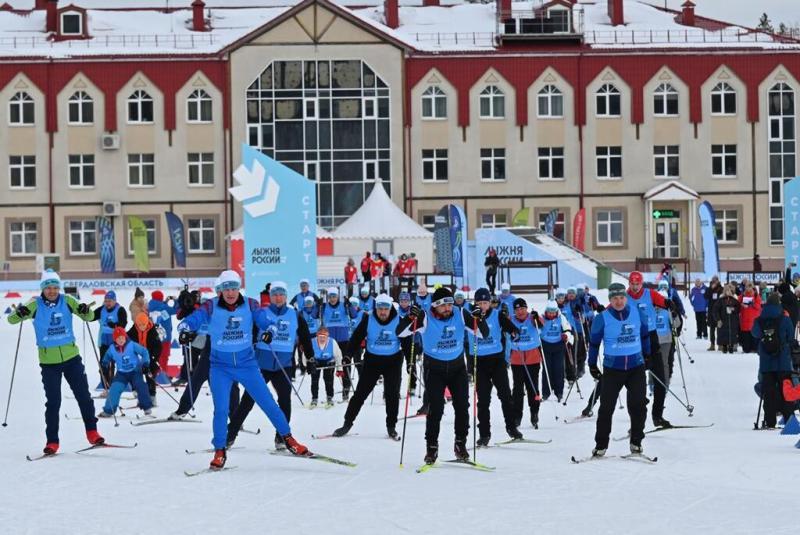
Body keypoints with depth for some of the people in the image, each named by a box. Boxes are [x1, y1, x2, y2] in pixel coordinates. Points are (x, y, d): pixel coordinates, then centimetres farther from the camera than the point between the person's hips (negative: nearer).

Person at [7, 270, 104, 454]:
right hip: (48, 361, -2)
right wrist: (19, 313, -31)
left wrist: (85, 311, -19)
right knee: (53, 401, 0)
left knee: (83, 395, 3)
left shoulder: (67, 301, -2)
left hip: (71, 357, 2)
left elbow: (89, 317, 4)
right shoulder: (35, 305, -7)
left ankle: (92, 432, 17)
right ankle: (52, 442, 9)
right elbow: (12, 320, -9)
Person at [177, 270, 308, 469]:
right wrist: (185, 330, -37)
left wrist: (269, 331, -35)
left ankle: (288, 438, 18)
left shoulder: (250, 305, -6)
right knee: (221, 409, -10)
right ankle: (220, 451, 7)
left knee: (268, 403, 2)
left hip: (247, 364, 1)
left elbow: (265, 321, -12)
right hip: (220, 367, -1)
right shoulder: (211, 307, -9)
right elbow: (191, 320, -14)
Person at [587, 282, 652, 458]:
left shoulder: (637, 313, 0)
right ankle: (601, 445, 10)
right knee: (606, 407, 0)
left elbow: (645, 335, 15)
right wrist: (592, 365, 9)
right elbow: (594, 342, 5)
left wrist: (647, 356, 22)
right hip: (612, 368, -1)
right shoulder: (602, 318, -6)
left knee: (638, 406, -1)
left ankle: (636, 442, 14)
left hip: (636, 366, 2)